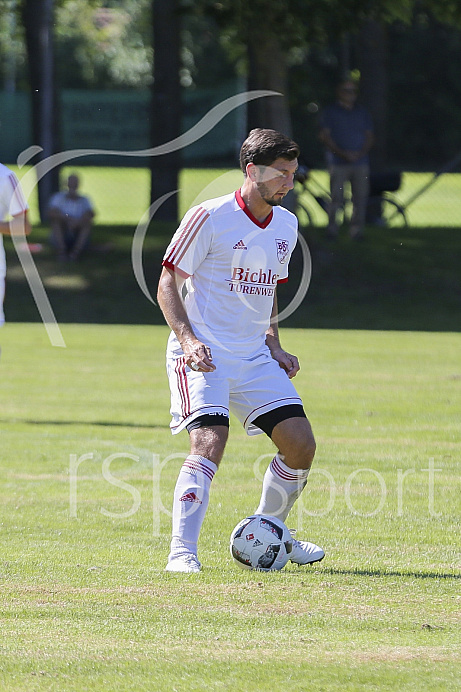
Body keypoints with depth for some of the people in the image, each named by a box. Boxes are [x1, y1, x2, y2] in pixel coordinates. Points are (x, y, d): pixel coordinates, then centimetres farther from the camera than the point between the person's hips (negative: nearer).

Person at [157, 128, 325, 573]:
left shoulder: (286, 225, 11)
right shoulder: (209, 218, -10)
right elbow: (167, 285, -7)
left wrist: (274, 347, 12)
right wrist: (188, 339, -20)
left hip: (255, 357, 6)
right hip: (203, 355, -6)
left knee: (300, 444, -2)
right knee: (209, 442, -24)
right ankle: (181, 551, -19)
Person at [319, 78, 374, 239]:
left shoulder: (362, 113, 15)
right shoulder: (331, 112, 6)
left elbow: (369, 137, 12)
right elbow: (325, 136, -2)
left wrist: (361, 153, -7)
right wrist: (342, 153, -12)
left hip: (360, 162, 3)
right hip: (338, 163, -3)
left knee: (360, 199, -3)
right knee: (336, 198, -9)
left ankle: (356, 230, 3)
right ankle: (332, 228, 0)